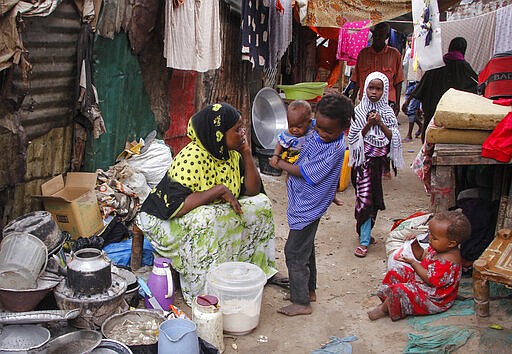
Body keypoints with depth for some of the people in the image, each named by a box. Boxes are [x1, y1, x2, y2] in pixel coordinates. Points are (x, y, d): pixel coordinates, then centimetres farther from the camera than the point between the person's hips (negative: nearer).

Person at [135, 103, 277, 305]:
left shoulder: (232, 154, -3)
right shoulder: (191, 158, -27)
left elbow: (253, 190, 0)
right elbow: (174, 207, -36)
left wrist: (247, 154, -11)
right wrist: (219, 190, -33)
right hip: (169, 223, -8)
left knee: (261, 204, -2)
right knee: (208, 221, -39)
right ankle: (201, 293, -21)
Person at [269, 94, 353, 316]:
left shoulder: (335, 148, -26)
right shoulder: (316, 133, -2)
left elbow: (305, 173, -23)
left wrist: (280, 164, -9)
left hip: (308, 207, -9)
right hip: (303, 202, 9)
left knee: (295, 252, -1)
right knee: (306, 248, 22)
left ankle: (302, 303, 12)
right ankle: (309, 291, 39)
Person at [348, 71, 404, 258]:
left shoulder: (387, 112, 3)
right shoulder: (359, 111, -5)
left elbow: (393, 137, -3)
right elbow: (353, 137, -8)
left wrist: (381, 123, -16)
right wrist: (369, 125, -19)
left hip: (379, 160, 4)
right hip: (364, 160, -3)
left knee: (373, 197, 10)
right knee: (364, 197, -7)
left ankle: (365, 231, 28)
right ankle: (364, 240, -3)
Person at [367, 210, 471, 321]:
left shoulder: (448, 261, -33)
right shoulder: (437, 248, -3)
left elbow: (430, 280, -29)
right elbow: (421, 256, 14)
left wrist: (413, 263, -22)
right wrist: (414, 243, -5)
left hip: (434, 297, -11)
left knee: (398, 291, -25)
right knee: (394, 274, 8)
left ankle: (384, 308, 3)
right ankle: (387, 301, 11)